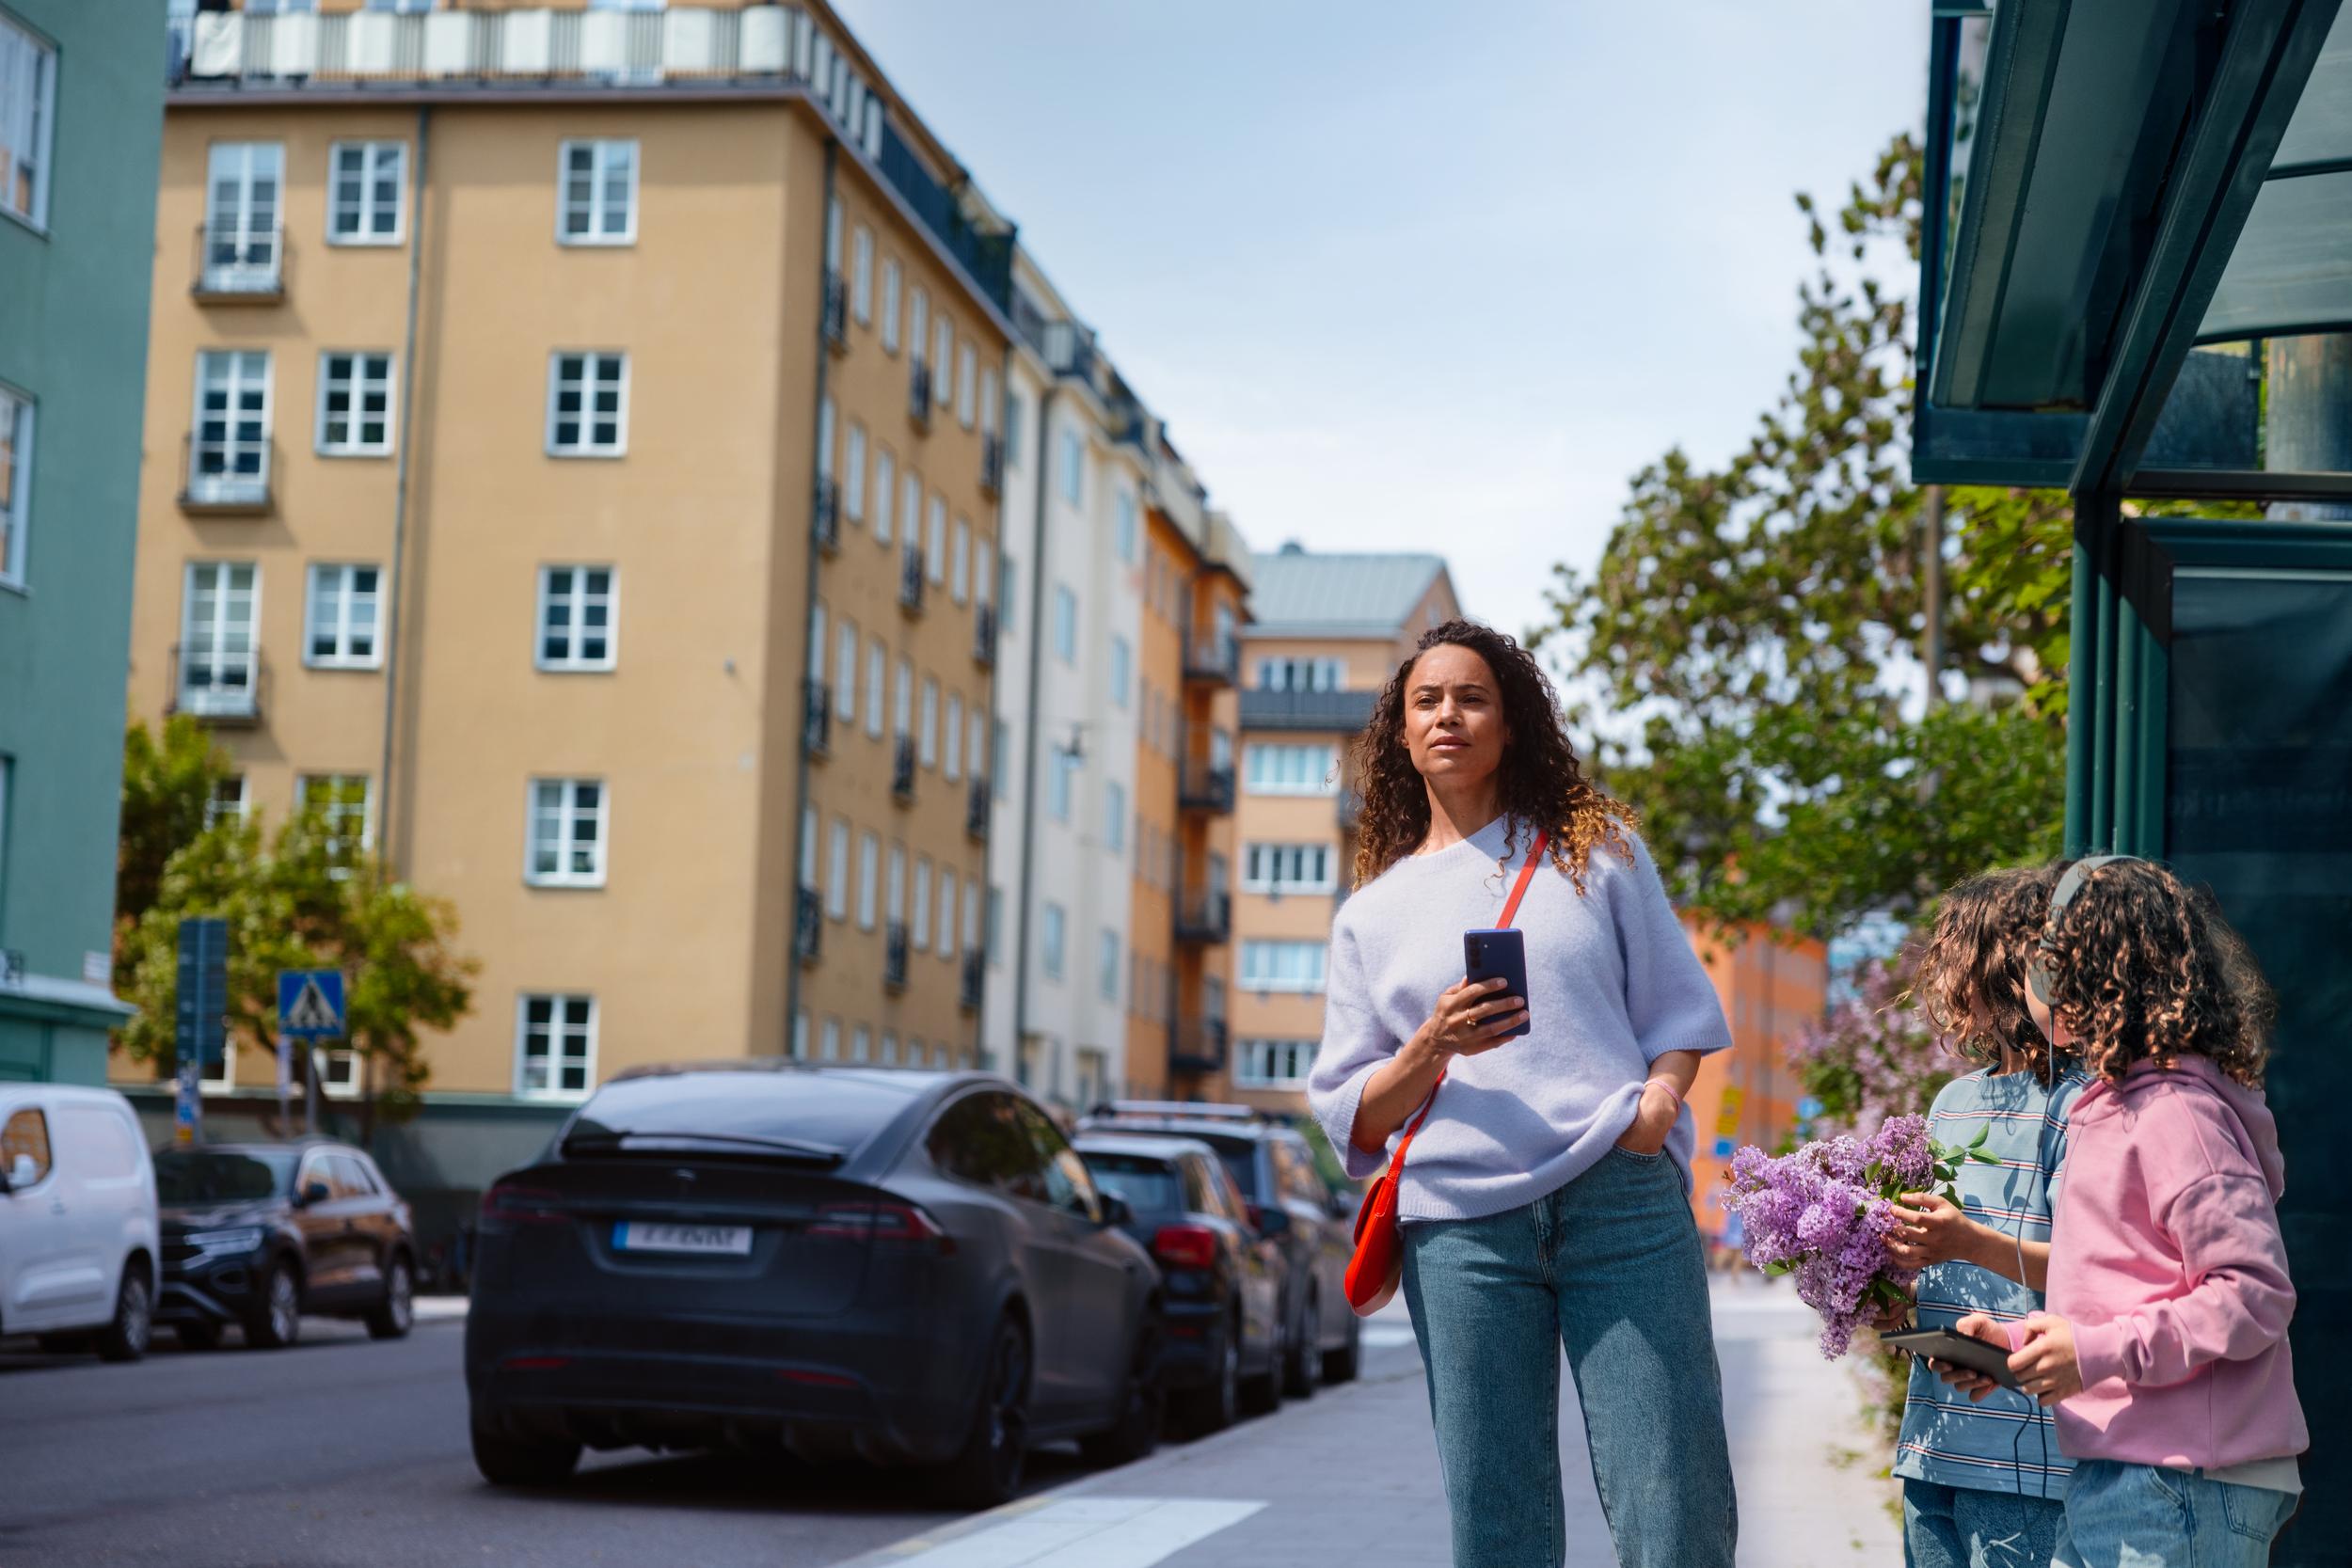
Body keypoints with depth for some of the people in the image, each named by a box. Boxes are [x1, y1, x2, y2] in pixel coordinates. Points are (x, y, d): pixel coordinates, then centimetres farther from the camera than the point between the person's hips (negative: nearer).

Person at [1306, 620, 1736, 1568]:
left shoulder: (1595, 850, 17)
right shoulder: (1372, 913, 17)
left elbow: (1680, 1010, 16)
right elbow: (1349, 1115, 14)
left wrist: (1657, 1099, -5)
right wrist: (1431, 1051, -6)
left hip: (1622, 1198, -1)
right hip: (1461, 1226, 1)